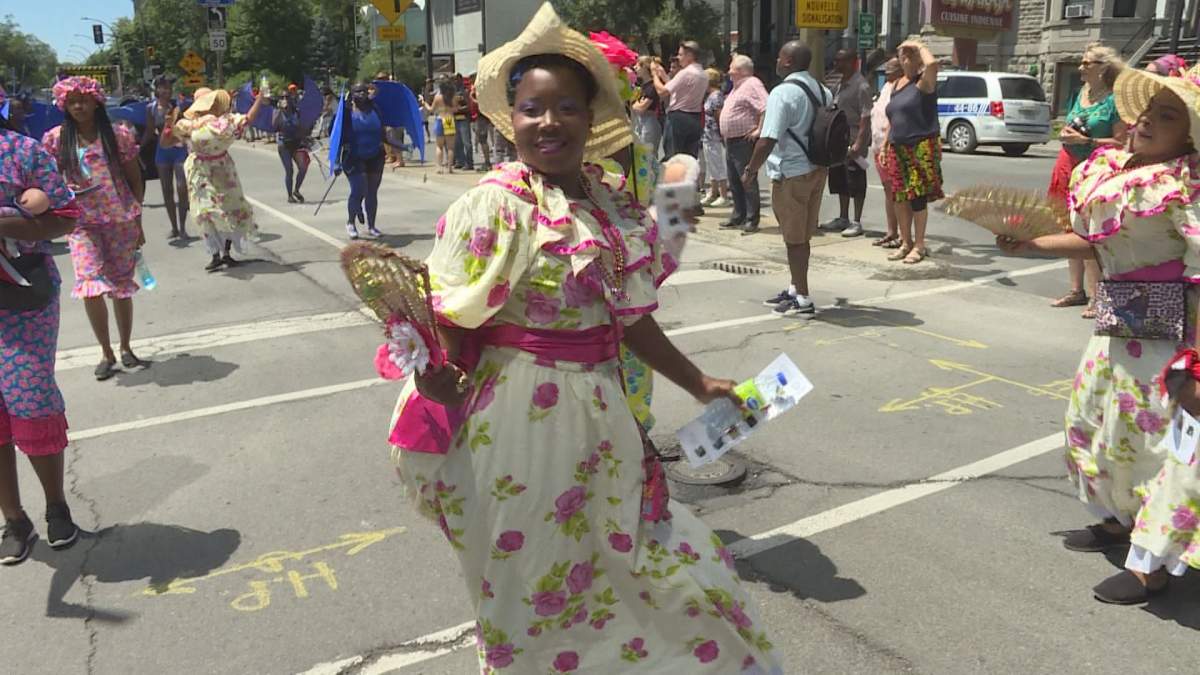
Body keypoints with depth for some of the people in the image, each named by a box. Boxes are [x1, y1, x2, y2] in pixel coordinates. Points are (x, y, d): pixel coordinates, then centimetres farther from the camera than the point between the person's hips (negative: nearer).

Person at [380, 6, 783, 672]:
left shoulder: (615, 206, 3)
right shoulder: (492, 205, -14)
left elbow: (632, 318, 12)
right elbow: (446, 326, -15)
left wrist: (697, 383, 17)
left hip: (599, 416, 6)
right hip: (517, 418, -5)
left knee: (650, 558, 21)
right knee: (534, 589, 12)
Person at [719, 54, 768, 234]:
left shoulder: (752, 84, -12)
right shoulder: (737, 87, 19)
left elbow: (767, 108, -24)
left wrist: (759, 130, -24)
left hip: (744, 141, -10)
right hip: (731, 141, 10)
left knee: (748, 182, -6)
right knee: (734, 182, 14)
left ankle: (752, 220, -3)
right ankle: (738, 216, 23)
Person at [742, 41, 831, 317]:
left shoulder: (783, 93, -17)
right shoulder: (823, 91, 9)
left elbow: (768, 140, -23)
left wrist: (751, 170, -12)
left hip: (792, 174, -8)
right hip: (818, 169, 8)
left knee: (794, 238, 1)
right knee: (802, 236, 17)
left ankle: (802, 299, 7)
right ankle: (795, 289, 29)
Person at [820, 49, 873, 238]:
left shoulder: (861, 86, -12)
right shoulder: (840, 85, 15)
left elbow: (865, 118, -18)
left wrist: (858, 143, -25)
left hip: (854, 141, -9)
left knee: (856, 184, -2)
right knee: (840, 182, 15)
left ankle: (857, 222, 4)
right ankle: (843, 219, 26)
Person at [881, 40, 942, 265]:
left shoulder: (923, 82, -5)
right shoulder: (896, 85, 16)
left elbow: (932, 64, -28)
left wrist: (920, 46, -10)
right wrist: (885, 146, 15)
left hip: (921, 148, -6)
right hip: (897, 149, 7)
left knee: (917, 197, -4)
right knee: (900, 197, 7)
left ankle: (919, 246, 5)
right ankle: (905, 242, 19)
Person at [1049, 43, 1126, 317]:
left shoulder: (1115, 100, -10)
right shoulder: (1081, 93, 11)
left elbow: (1120, 142, -15)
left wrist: (1085, 140, -19)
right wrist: (1066, 134, 4)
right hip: (1071, 167, 7)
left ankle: (1096, 296, -4)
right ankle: (1077, 290, 19)